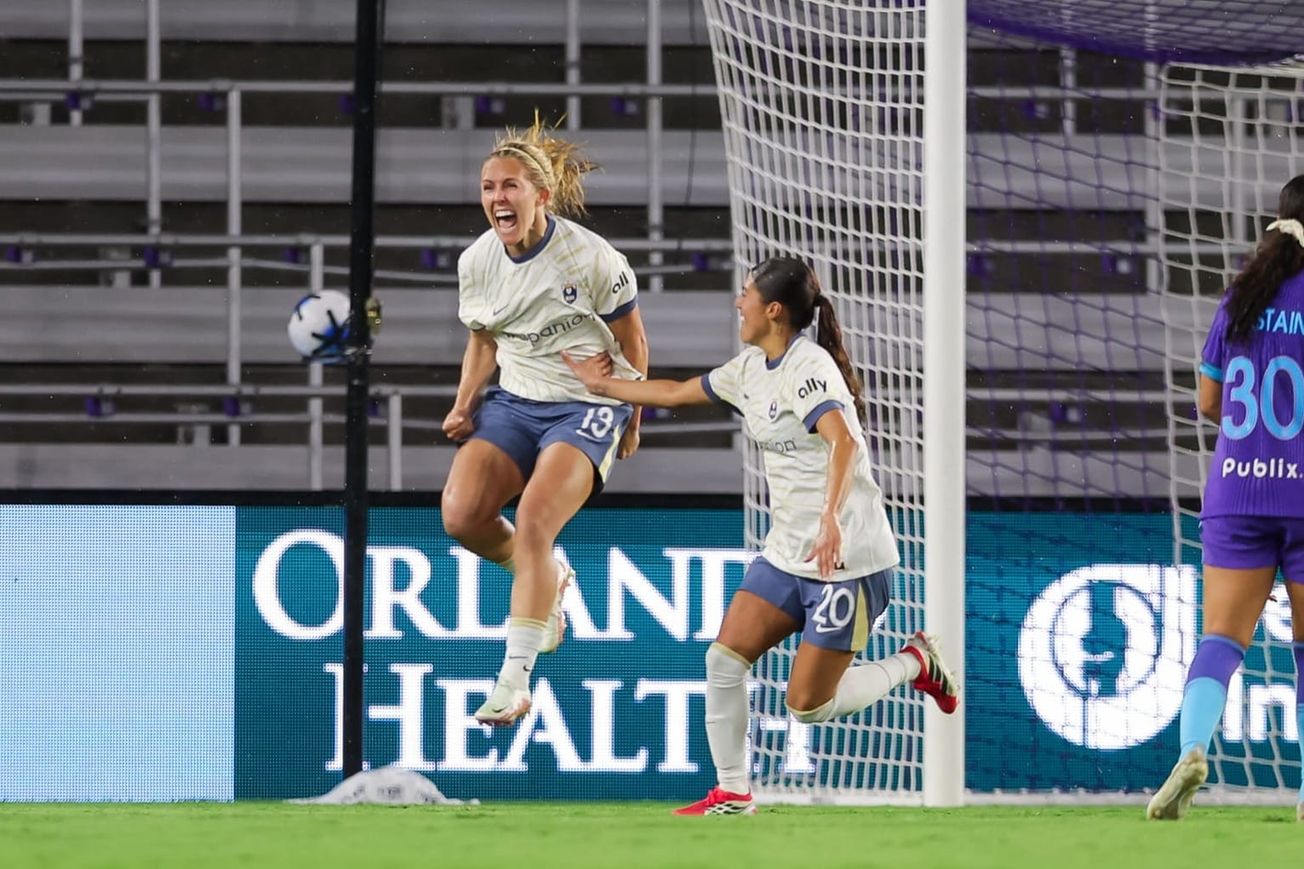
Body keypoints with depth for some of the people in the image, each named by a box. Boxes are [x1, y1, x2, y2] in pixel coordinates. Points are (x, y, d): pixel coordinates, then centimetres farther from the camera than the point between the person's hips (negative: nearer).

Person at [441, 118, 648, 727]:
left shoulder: (591, 257, -15)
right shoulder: (476, 263, -1)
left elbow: (632, 343, -2)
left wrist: (631, 420, 7)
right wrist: (464, 407, 0)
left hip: (588, 407, -5)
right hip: (513, 401, 5)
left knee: (532, 523, -23)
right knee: (460, 515, -16)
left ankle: (514, 681, -19)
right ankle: (548, 581, 17)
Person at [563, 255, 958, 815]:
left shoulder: (807, 366, -19)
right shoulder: (751, 368, 9)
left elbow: (844, 442, -36)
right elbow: (676, 392, 25)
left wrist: (832, 519, -49)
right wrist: (604, 385, 31)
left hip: (847, 559, -9)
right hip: (787, 554, 9)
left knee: (808, 705, -7)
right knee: (723, 660, -2)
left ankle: (914, 663, 15)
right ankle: (732, 794, 7)